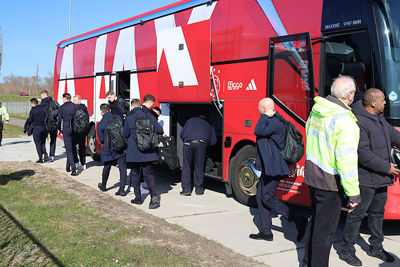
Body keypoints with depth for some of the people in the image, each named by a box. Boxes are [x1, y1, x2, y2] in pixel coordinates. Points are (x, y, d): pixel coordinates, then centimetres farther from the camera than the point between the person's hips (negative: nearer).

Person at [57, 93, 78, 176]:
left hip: (66, 129, -3)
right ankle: (68, 167, 25)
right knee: (70, 148, 17)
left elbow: (59, 119, -1)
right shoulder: (75, 106, 3)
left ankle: (73, 169, -15)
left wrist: (59, 129, 16)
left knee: (69, 149, -3)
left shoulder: (62, 107, -5)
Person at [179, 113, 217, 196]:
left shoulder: (191, 120, 29)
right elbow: (213, 141, 19)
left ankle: (186, 189, 4)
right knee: (199, 168, 9)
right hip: (201, 144, 0)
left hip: (188, 143, 0)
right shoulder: (209, 125, 29)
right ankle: (199, 189, 14)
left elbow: (181, 134, 23)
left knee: (186, 167, 6)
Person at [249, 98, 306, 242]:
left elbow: (258, 131, -27)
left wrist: (265, 116, -19)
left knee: (268, 199, -7)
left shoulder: (275, 123, -17)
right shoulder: (269, 121, 14)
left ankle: (299, 220, 2)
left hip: (273, 169, -10)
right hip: (267, 168, 11)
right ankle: (266, 232, 18)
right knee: (260, 198, 11)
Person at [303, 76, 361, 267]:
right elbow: (346, 160, -25)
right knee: (325, 230, 4)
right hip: (329, 181, -9)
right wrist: (353, 193, -19)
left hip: (312, 174, 9)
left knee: (317, 222, 24)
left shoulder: (316, 111, 4)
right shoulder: (344, 120, -22)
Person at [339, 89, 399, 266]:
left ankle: (376, 247, 35)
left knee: (377, 213, 20)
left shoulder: (379, 119, 11)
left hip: (381, 178, 10)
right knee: (357, 214, 0)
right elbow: (363, 153, -24)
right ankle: (347, 250, 12)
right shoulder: (359, 122, -21)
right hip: (366, 179, -10)